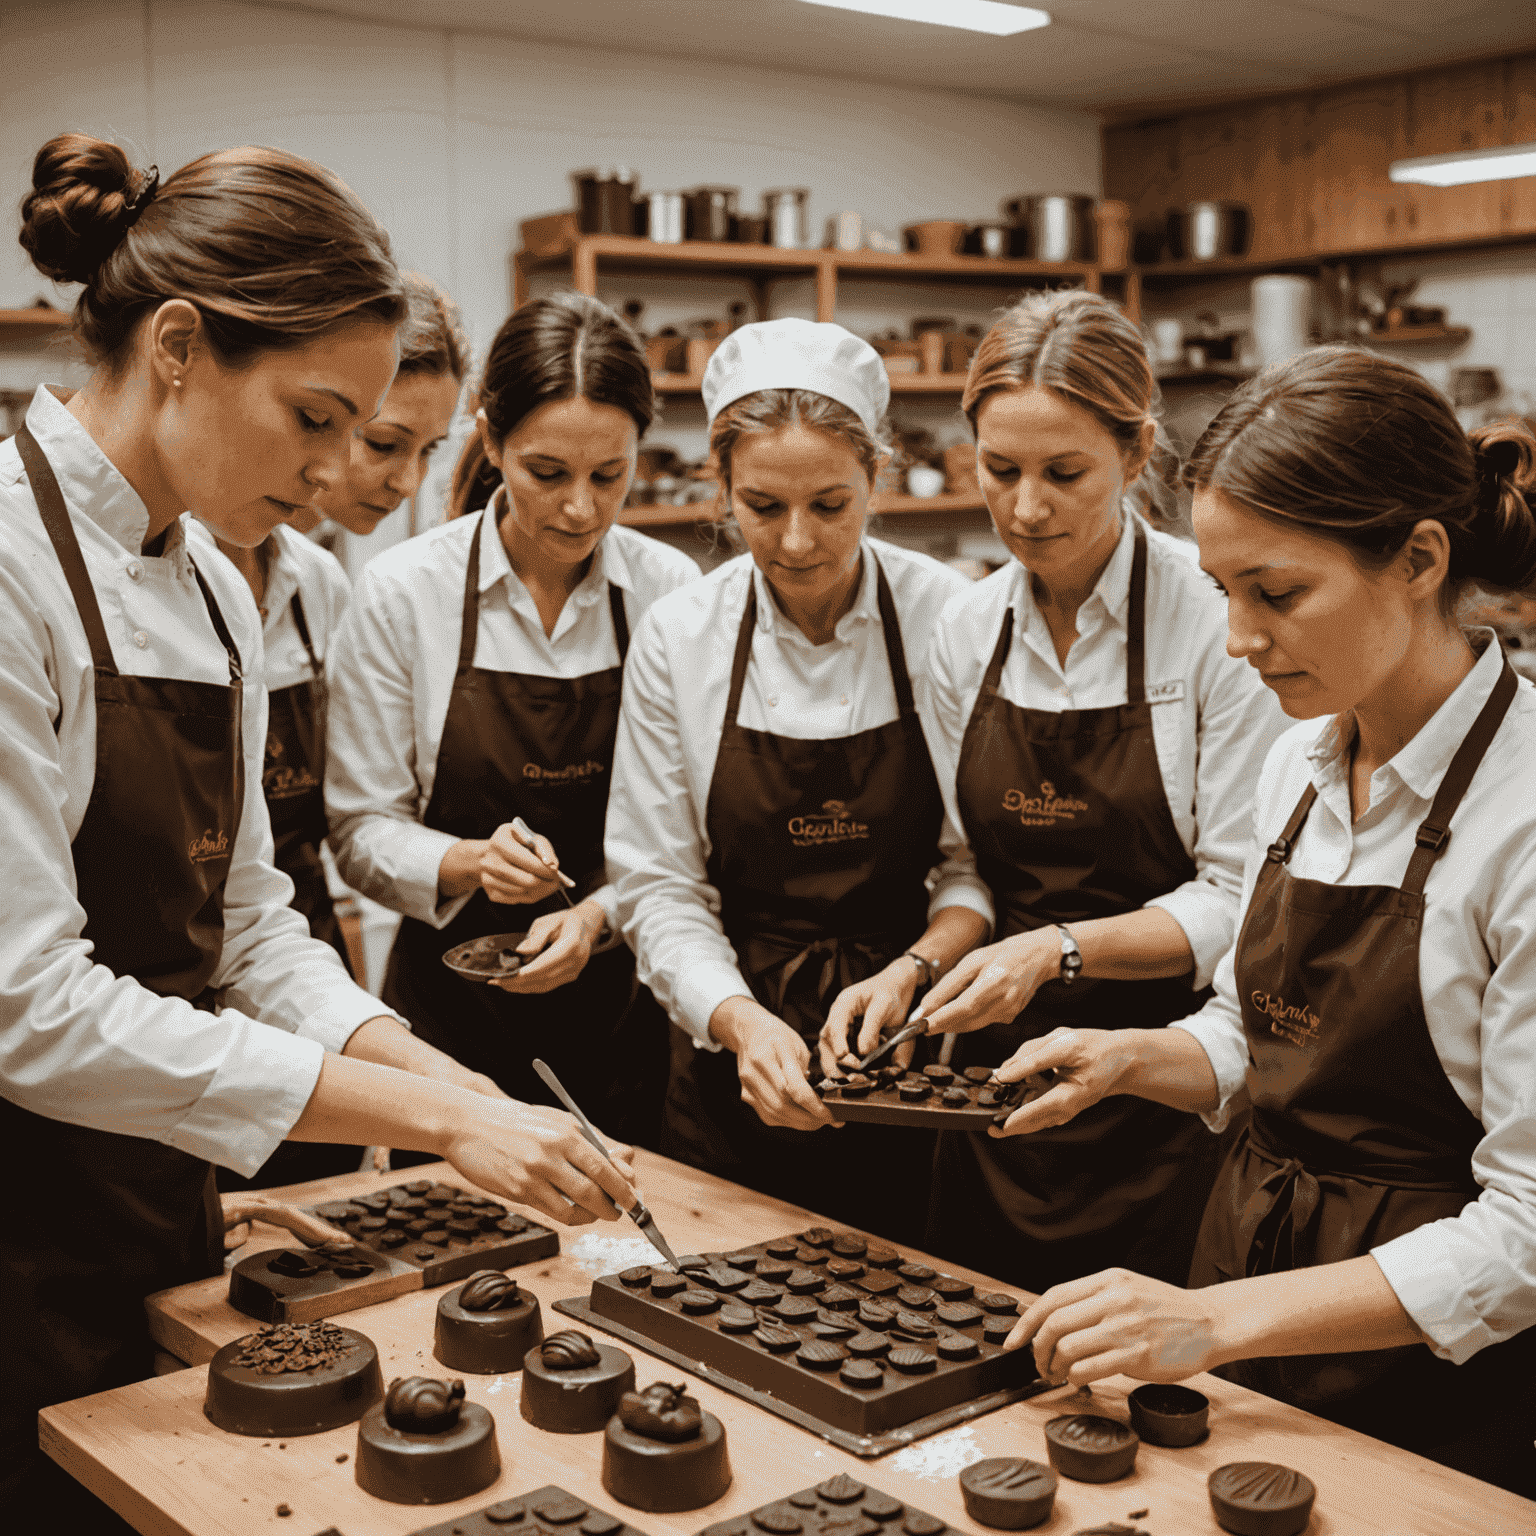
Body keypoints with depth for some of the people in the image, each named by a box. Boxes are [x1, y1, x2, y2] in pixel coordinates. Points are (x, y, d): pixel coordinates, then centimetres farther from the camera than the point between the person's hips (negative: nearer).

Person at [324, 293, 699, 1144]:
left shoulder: (668, 588, -4)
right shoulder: (403, 591, -8)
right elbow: (361, 831, -5)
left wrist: (599, 913, -16)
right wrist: (468, 863, -22)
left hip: (622, 1003, 1)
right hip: (453, 1014, -1)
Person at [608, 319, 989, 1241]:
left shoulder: (948, 620, -9)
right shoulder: (680, 637, -6)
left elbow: (981, 864, -3)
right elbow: (660, 887, -5)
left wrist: (912, 969, -20)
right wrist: (741, 1018, -20)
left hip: (910, 1063, -1)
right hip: (735, 1068, 1)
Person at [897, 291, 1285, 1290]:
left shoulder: (1220, 619, -12)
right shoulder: (967, 629, 3)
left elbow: (1239, 902, -13)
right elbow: (972, 865, 9)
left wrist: (1060, 951, -24)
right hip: (1002, 1077, 5)